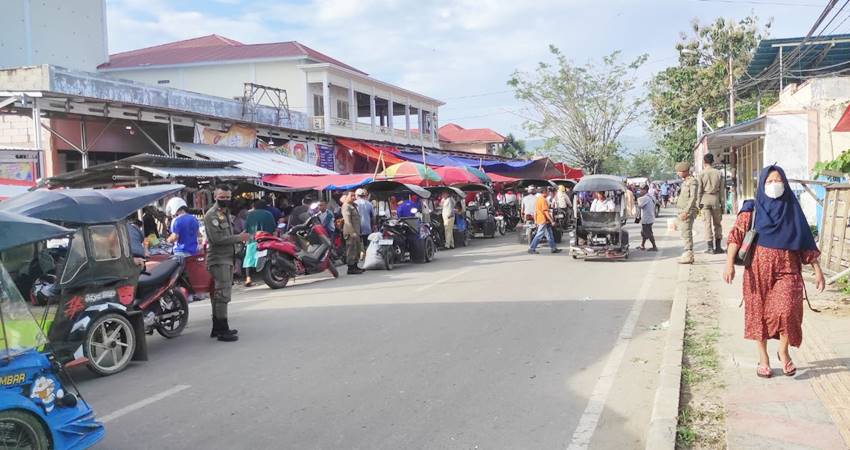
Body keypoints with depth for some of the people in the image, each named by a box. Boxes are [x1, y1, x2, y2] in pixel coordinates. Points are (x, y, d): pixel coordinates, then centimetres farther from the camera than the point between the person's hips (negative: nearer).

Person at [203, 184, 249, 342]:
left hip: (227, 259, 10)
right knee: (222, 295, -11)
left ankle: (217, 328, 22)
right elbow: (217, 238, -21)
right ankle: (222, 331, -8)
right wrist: (238, 238, -15)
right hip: (218, 260, -10)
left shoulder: (225, 213, 19)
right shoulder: (211, 215, -12)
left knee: (219, 295, 15)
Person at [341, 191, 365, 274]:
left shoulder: (353, 205, 20)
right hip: (350, 232, -10)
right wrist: (352, 232, -26)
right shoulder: (346, 206, -12)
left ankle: (355, 267, 25)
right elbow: (347, 221, -20)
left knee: (357, 249, 16)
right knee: (351, 250, -8)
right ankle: (351, 269, -5)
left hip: (356, 231, 10)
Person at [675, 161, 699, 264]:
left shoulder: (692, 181, -11)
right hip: (682, 211, 10)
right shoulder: (684, 182, 17)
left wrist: (686, 212, -24)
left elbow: (693, 198, -19)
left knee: (686, 234, -9)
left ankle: (688, 256, -8)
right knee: (685, 234, 12)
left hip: (687, 212, -10)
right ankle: (687, 255, 18)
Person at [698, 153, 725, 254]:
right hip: (715, 199, 2)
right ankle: (718, 247, 11)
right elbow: (721, 190, 4)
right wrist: (722, 203, 10)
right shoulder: (719, 173, 3)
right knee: (717, 223, 11)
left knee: (708, 223, 1)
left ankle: (710, 247, 0)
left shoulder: (702, 173, -3)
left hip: (705, 199, -2)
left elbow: (700, 190, -3)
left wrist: (698, 203, 4)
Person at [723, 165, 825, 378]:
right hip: (759, 268, 0)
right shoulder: (752, 209, 0)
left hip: (786, 269, 0)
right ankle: (763, 358, 22)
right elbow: (736, 235, -8)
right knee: (759, 312, 6)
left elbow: (806, 241, 10)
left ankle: (783, 352, 10)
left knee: (786, 310, -16)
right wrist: (730, 263, -20)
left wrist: (817, 269, 8)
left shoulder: (792, 209, 6)